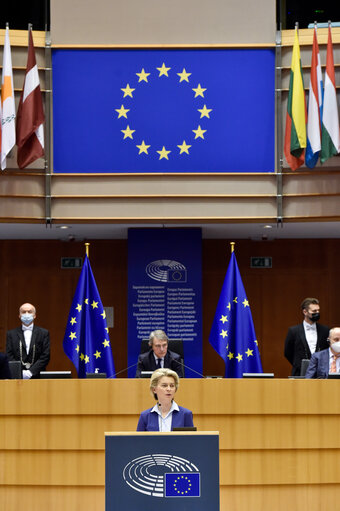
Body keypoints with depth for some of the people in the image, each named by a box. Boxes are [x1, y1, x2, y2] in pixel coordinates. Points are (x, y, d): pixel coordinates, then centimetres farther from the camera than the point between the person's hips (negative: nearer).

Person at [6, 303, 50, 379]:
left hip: (36, 376, 0)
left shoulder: (43, 333, 9)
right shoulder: (11, 334, 11)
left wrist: (30, 372, -9)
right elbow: (9, 357, 4)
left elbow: (45, 356, 1)